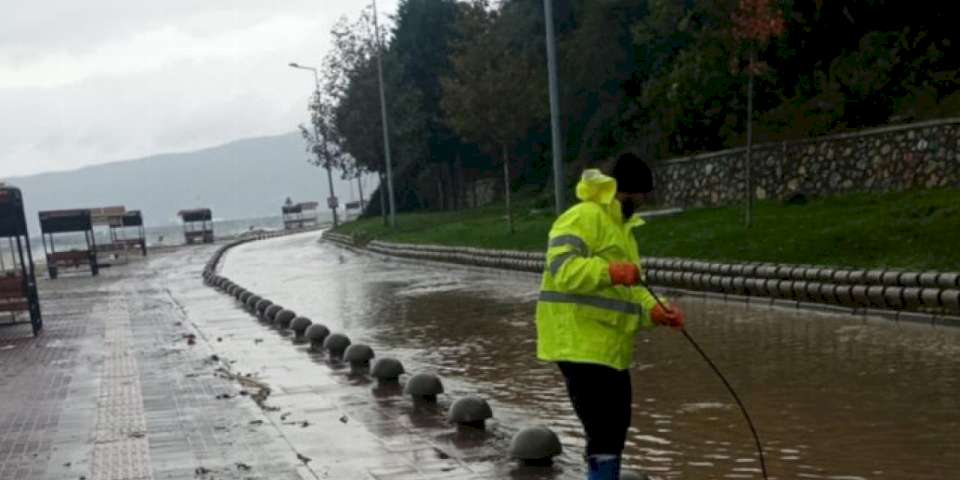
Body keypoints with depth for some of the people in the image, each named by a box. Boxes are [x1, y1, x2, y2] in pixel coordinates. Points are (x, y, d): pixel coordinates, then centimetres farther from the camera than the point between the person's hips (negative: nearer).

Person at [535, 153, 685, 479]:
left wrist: (656, 311, 1)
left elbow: (629, 292, 20)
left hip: (610, 349, 10)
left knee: (615, 429, 18)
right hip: (580, 345, -10)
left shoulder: (622, 227, 21)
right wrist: (610, 272, -38)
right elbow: (562, 268, -25)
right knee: (604, 433, -13)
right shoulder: (583, 218, -11)